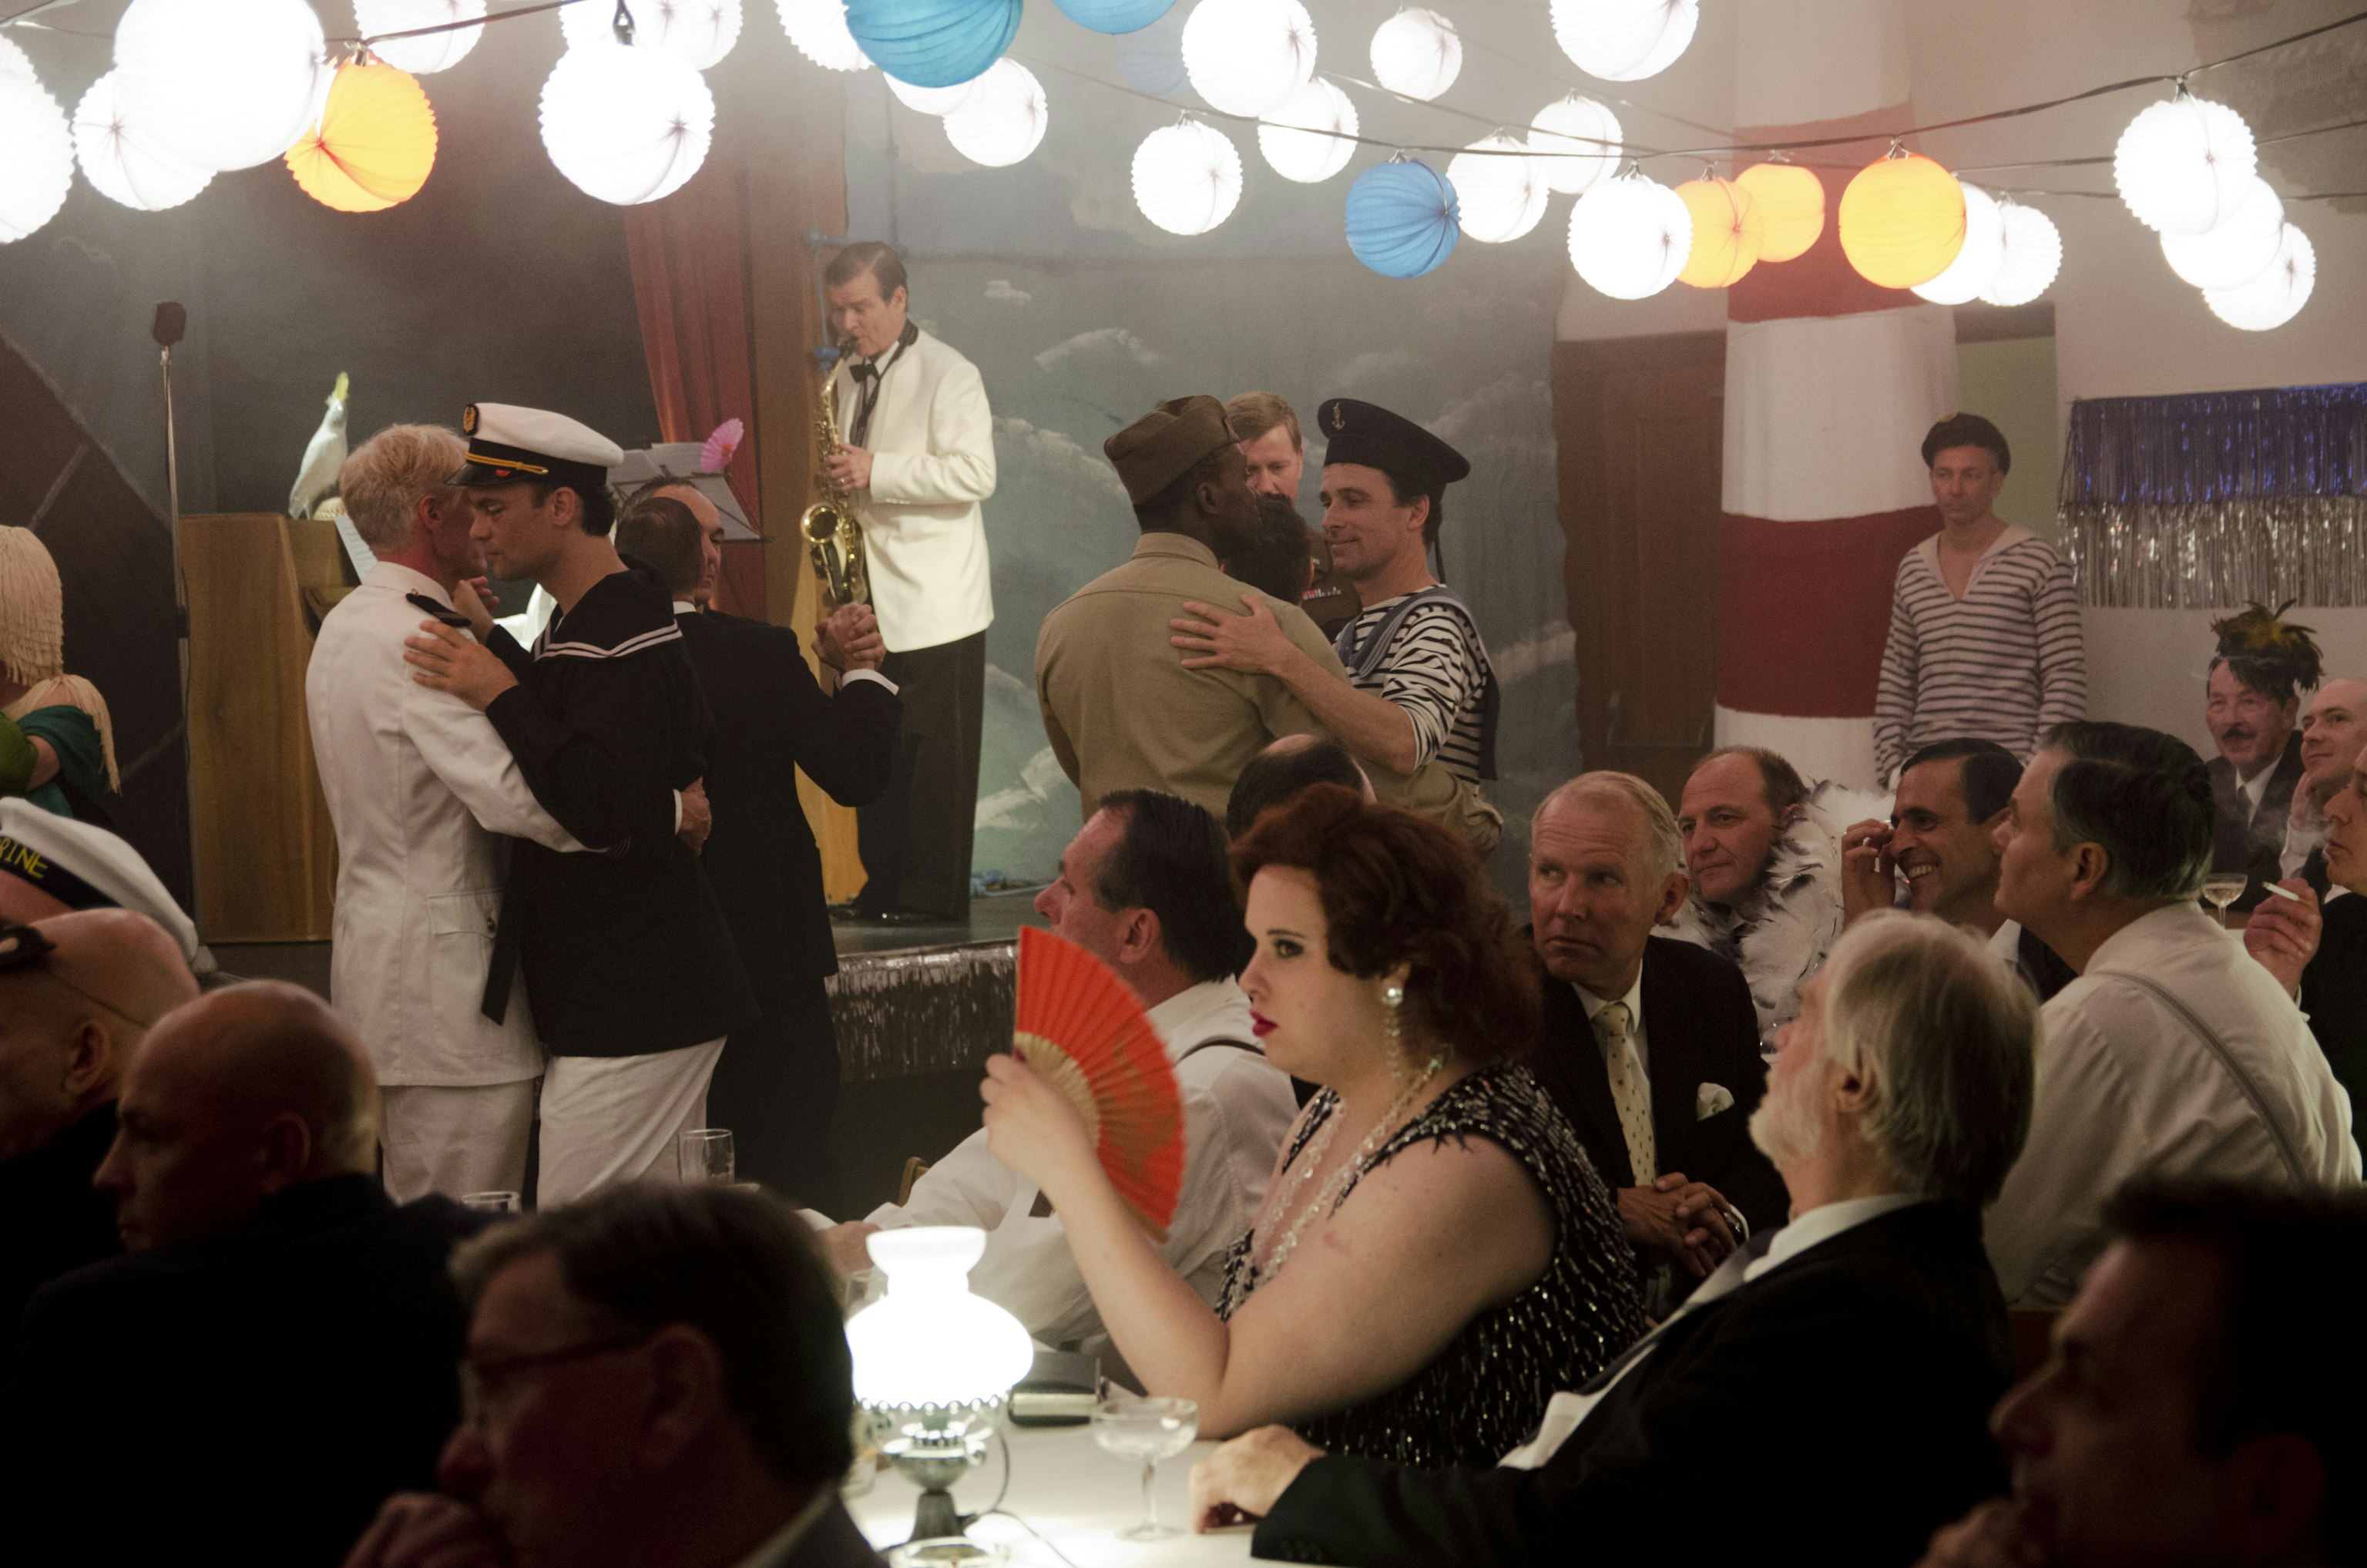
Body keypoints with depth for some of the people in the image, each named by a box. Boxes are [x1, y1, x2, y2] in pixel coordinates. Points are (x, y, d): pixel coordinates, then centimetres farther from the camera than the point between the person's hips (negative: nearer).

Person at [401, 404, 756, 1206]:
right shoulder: (577, 628, 15)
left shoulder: (629, 637, -19)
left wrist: (501, 696, -22)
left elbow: (606, 810, -30)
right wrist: (491, 640, 23)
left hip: (632, 1008, -11)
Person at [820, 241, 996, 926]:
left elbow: (975, 474, -17)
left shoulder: (948, 375, -7)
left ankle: (934, 895, 0)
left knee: (933, 758, -5)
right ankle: (883, 888, 13)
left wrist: (877, 472, -21)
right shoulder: (846, 378, 15)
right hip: (870, 604, 7)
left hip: (935, 605, -7)